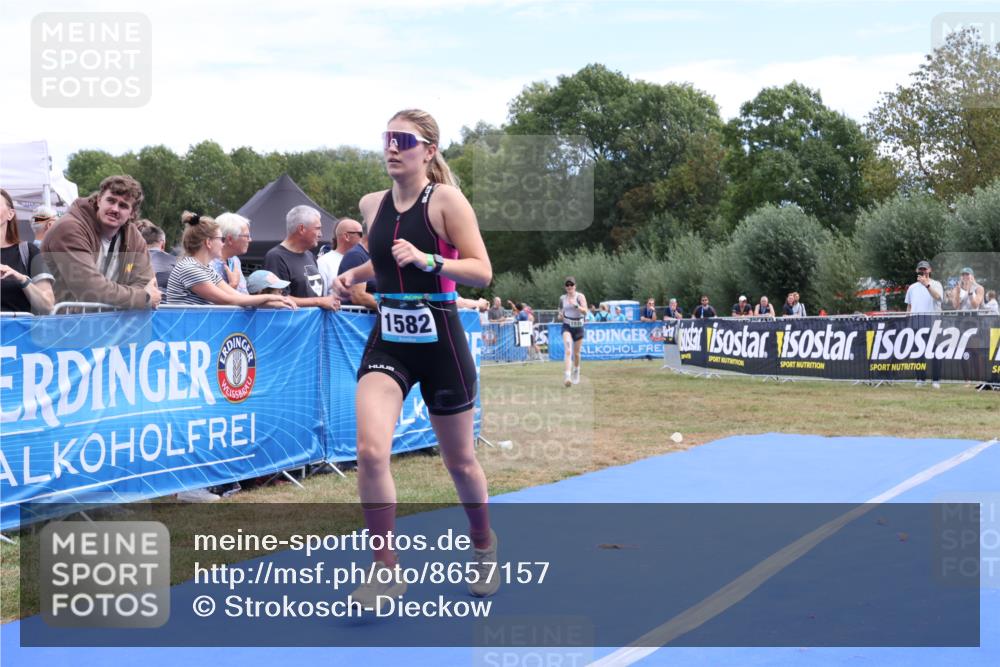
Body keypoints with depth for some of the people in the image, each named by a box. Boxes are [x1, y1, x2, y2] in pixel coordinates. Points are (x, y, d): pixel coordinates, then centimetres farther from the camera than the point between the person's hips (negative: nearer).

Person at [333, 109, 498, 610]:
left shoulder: (446, 200, -10)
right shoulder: (371, 205, 5)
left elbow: (482, 272, -15)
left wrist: (427, 260, -29)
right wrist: (355, 273, 4)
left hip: (440, 342, -3)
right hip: (387, 341, 4)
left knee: (459, 461, 12)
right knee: (370, 450, -18)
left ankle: (484, 548, 40)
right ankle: (386, 571, -5)